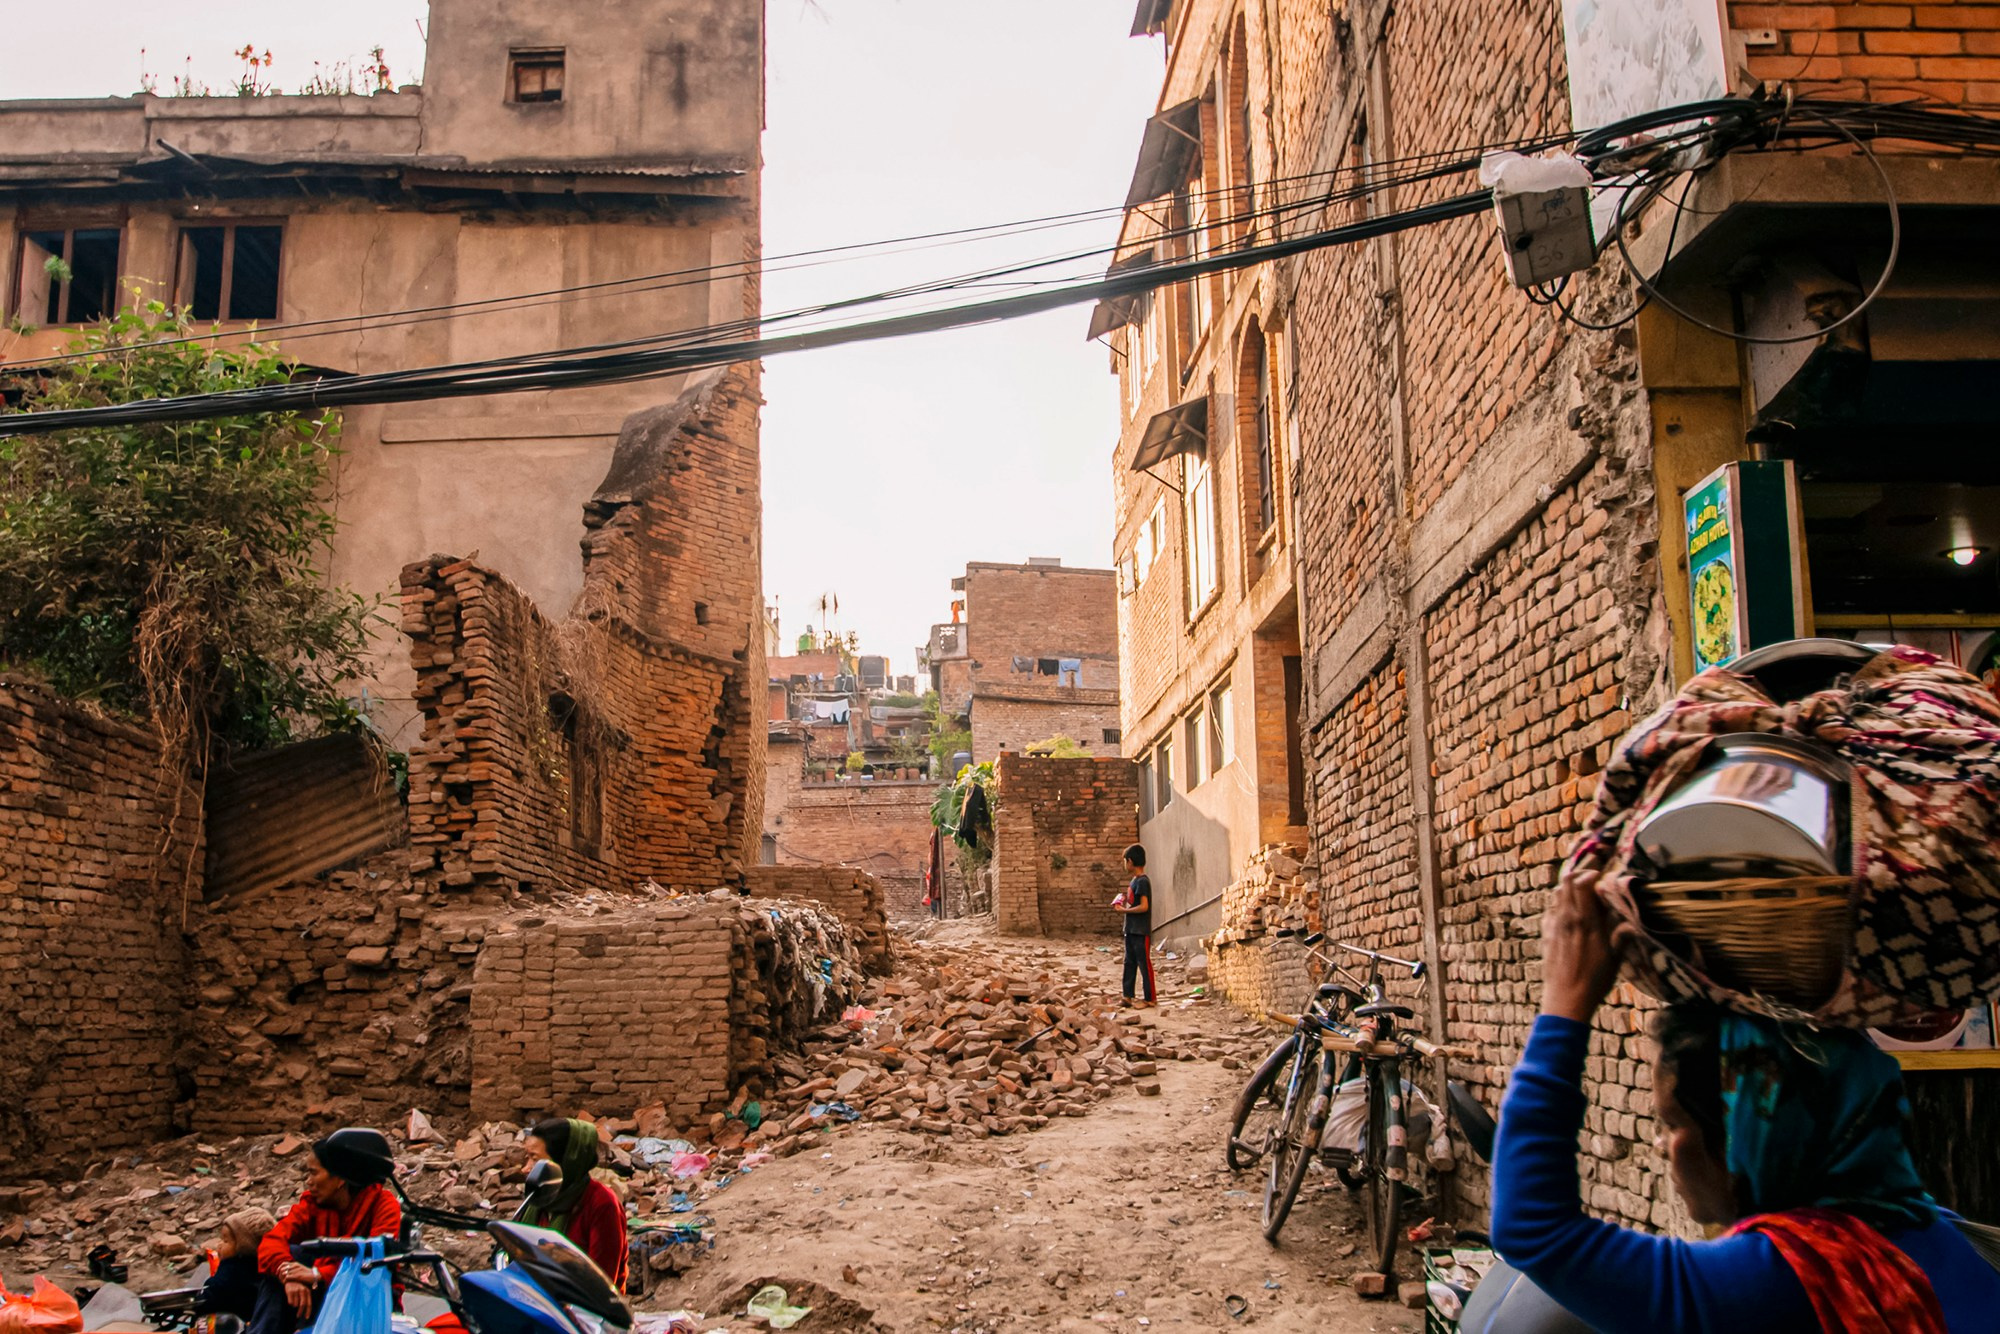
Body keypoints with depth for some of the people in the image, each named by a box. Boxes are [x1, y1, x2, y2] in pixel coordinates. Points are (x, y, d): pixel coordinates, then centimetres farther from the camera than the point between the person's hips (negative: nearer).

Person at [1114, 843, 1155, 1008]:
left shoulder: (1142, 881, -16)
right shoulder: (1134, 881, 13)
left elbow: (1144, 906, -23)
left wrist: (1124, 910, -15)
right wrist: (1123, 904, 4)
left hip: (1141, 932, -10)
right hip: (1131, 930, 10)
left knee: (1144, 964, -3)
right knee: (1129, 963, 13)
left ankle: (1149, 998, 3)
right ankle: (1128, 995, 19)